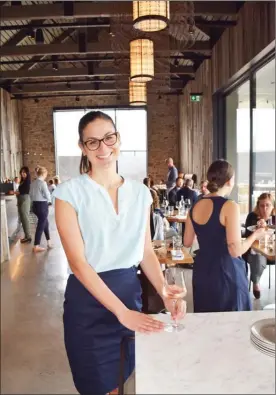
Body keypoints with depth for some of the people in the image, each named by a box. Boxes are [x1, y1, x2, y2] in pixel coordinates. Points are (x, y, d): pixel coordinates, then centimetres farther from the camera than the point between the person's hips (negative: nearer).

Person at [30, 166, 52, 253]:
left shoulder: (33, 183, 6)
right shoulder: (43, 183, -17)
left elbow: (31, 194, 12)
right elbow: (47, 195, -15)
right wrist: (49, 200, 4)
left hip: (35, 205, 9)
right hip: (42, 205, -8)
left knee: (45, 223, 20)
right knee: (41, 225, 0)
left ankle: (49, 242, 29)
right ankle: (36, 246, 6)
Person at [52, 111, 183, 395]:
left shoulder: (140, 192, 1)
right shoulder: (69, 192, -12)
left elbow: (146, 252, 4)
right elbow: (77, 261, -17)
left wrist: (166, 295, -10)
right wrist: (121, 311, -21)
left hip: (130, 291, 4)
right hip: (88, 299, -4)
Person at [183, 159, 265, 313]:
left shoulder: (196, 207, 0)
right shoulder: (230, 206, -18)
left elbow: (187, 242, 10)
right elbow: (235, 250, -20)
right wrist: (255, 235, -4)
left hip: (202, 272, 6)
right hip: (226, 273, -6)